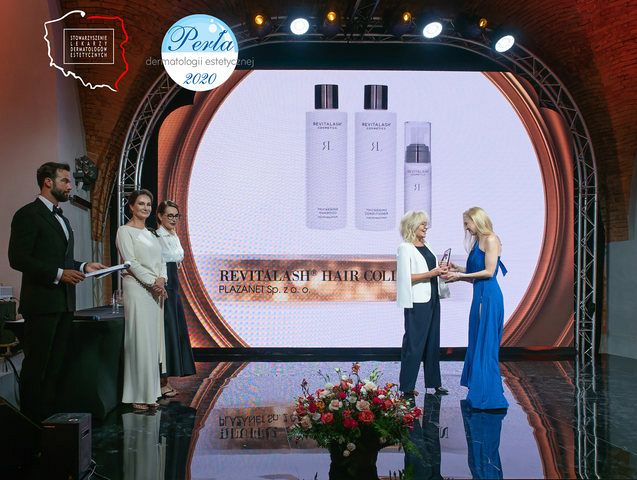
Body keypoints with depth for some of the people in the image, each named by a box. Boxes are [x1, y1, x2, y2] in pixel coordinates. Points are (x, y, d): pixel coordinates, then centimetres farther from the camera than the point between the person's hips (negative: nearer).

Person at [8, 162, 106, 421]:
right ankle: (31, 419, 8)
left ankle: (50, 414, 20)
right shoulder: (28, 214, -7)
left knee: (56, 364, 11)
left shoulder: (61, 218, 20)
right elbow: (17, 258, -15)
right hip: (41, 302, -8)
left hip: (64, 303, 8)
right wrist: (59, 273, -19)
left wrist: (82, 266, 8)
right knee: (36, 364, -2)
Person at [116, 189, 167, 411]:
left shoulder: (150, 234, 20)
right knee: (140, 341, -7)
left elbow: (160, 261, 15)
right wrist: (153, 282, -14)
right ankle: (137, 396, 0)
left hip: (156, 291, 7)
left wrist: (162, 279, -4)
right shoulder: (125, 231, -2)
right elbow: (131, 262, -11)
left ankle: (150, 393, 13)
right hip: (137, 289, -7)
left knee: (153, 341, 7)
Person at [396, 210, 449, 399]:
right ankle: (407, 386, 5)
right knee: (414, 342, -3)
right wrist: (431, 273, -19)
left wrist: (440, 270, 4)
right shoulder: (405, 248, -9)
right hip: (417, 302, -8)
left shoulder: (425, 246, 14)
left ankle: (433, 382, 22)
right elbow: (406, 277, -16)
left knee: (433, 341, 12)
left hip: (432, 299, 8)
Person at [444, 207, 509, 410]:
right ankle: (479, 391, 22)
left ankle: (489, 395, 2)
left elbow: (489, 272, -15)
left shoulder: (490, 240, -9)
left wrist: (460, 275, -12)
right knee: (477, 344, 12)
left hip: (488, 296, -9)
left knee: (485, 345, -5)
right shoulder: (477, 242, 17)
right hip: (480, 295, 9)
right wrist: (457, 270, 8)